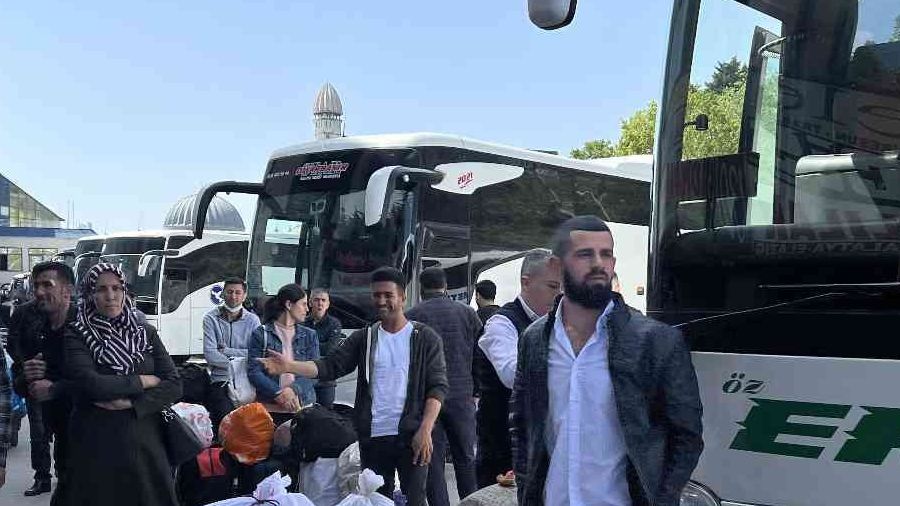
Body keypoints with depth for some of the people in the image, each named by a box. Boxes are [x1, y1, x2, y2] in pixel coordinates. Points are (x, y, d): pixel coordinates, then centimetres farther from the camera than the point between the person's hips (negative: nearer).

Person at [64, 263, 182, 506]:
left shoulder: (147, 334, 7)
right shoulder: (77, 336, -1)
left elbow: (174, 387, -1)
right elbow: (90, 384, -17)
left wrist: (129, 403, -13)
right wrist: (143, 381, -8)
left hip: (145, 444, 3)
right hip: (97, 447, -2)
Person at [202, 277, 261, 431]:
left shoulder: (253, 320, 8)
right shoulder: (211, 319, 4)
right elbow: (210, 355, -7)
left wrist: (226, 351, -7)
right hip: (220, 380, -1)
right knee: (225, 416, -20)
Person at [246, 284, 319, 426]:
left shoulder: (309, 335, 12)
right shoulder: (261, 334, 3)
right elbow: (253, 371, -4)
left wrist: (293, 389, -15)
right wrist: (279, 394, -16)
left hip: (303, 408, 2)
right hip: (270, 407, -2)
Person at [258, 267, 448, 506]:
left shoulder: (425, 338, -1)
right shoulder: (363, 338, 8)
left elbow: (438, 386, -5)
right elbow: (330, 366, -2)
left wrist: (425, 431, -16)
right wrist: (290, 366, -18)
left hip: (411, 436, -3)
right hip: (372, 437, 3)